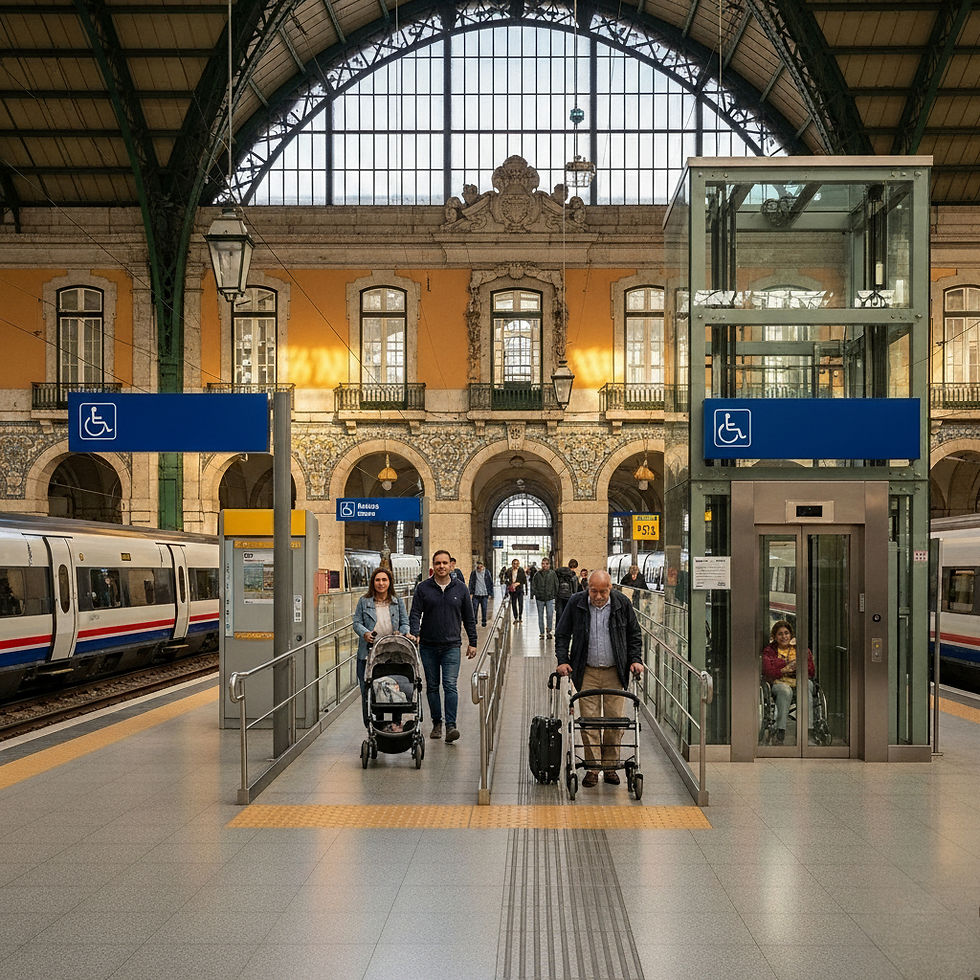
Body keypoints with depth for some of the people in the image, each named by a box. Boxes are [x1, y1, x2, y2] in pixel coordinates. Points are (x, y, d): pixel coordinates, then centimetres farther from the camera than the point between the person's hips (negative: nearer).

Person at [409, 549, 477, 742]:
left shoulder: (460, 588, 5)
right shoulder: (423, 588, 2)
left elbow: (469, 618, 10)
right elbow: (415, 613, -1)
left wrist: (472, 643, 8)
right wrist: (414, 633, -19)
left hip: (451, 645, -1)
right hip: (428, 646, 1)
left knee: (450, 685, -12)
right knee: (432, 687, 8)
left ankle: (451, 725, -15)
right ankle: (436, 723, 18)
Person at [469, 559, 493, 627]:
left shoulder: (487, 572, 2)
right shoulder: (473, 573, 2)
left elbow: (491, 583, 7)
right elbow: (471, 583, 5)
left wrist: (490, 593, 3)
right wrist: (471, 593, -3)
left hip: (484, 594, 0)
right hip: (476, 594, 0)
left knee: (484, 608, 3)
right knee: (475, 608, -3)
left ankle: (484, 621, 14)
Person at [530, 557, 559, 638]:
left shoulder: (552, 574, 1)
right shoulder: (537, 575, 2)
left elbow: (556, 585, 6)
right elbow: (533, 585, 5)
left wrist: (556, 595, 4)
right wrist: (532, 595, -3)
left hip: (550, 598, -1)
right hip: (540, 598, 1)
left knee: (550, 615, -9)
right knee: (540, 616, 6)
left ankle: (549, 631, 7)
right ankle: (542, 633, 15)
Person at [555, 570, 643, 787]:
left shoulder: (622, 604, 0)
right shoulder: (576, 603, -2)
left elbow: (634, 635, 11)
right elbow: (562, 634, 7)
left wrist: (635, 659, 1)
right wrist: (563, 661, -4)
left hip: (615, 672, 1)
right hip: (587, 672, -1)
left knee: (616, 718, 1)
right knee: (589, 720, -2)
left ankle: (610, 765, 14)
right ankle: (592, 768, 6)